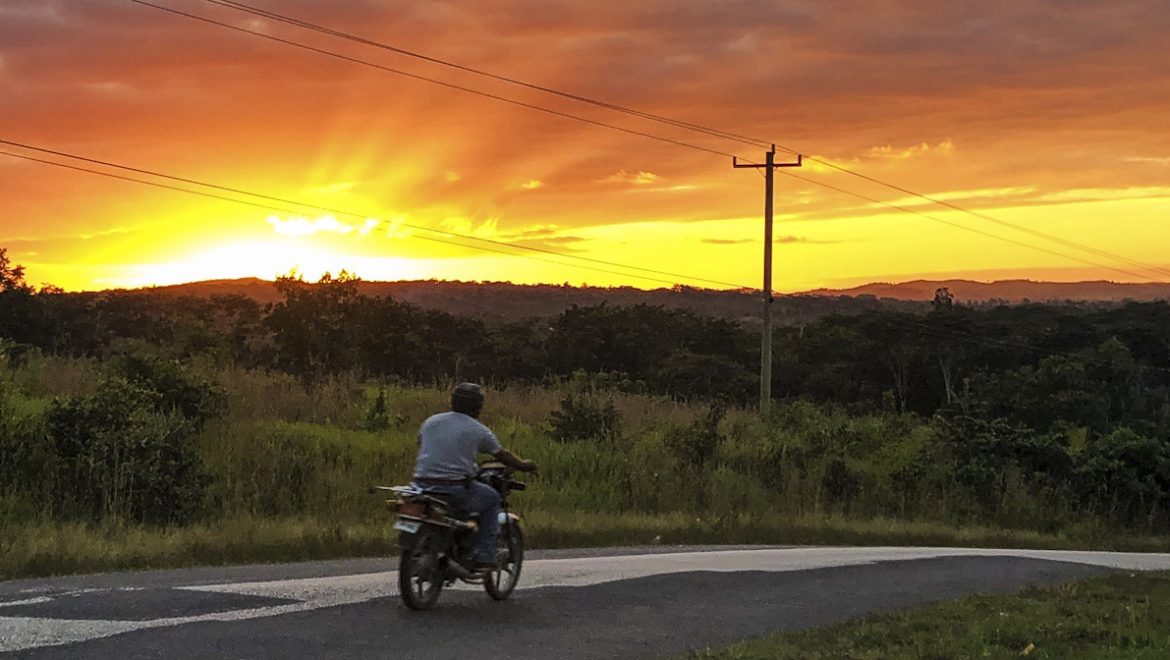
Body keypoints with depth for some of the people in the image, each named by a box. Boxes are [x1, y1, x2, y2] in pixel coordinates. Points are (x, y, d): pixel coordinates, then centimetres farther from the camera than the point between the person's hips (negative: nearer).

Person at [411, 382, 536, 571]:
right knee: (492, 499, 20)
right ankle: (483, 557, 12)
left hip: (422, 483, 5)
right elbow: (502, 455, 13)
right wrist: (523, 466, 32)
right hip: (455, 489, -5)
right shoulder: (479, 430, 2)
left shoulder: (430, 421, 12)